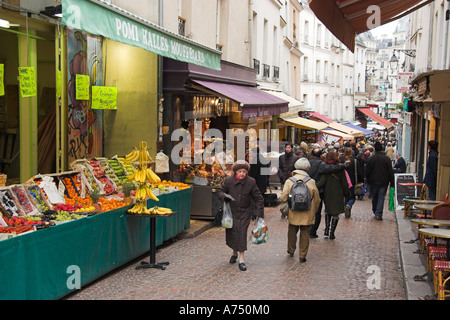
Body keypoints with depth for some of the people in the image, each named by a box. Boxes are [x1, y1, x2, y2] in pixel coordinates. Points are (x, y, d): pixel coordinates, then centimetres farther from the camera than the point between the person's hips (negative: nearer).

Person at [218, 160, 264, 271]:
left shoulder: (251, 182, -8)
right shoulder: (228, 180, -7)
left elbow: (258, 198, -1)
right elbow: (220, 191, 4)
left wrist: (259, 213, -6)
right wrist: (224, 196, -20)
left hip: (245, 213, -1)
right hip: (231, 211, 1)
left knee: (242, 233, -9)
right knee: (231, 233, 7)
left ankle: (241, 260, -3)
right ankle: (234, 253, 34)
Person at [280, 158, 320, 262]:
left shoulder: (289, 181, -10)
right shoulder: (311, 182, -9)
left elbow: (283, 198, -10)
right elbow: (317, 200, -1)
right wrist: (313, 212, 14)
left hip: (293, 214, 1)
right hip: (307, 215, -1)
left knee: (292, 232, 21)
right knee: (305, 235, 10)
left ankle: (291, 251, 35)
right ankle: (302, 256, 13)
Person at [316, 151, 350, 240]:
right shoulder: (340, 168, -6)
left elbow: (321, 182, -18)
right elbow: (344, 183, -2)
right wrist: (346, 193, 9)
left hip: (327, 194, 1)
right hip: (338, 195, -1)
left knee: (328, 211, 21)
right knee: (335, 214, 7)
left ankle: (326, 230, 11)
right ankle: (331, 233, 7)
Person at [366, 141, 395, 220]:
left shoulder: (371, 158, -3)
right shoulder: (387, 158, -5)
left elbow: (367, 172, 1)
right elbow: (391, 172, -3)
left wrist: (368, 181, 15)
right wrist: (392, 183, 2)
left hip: (373, 182, 1)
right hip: (383, 182, -1)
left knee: (374, 198, 15)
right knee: (381, 198, 1)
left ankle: (375, 212, 27)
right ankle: (378, 214, -7)